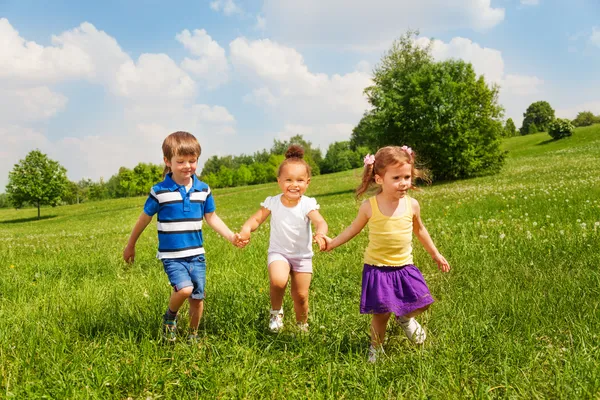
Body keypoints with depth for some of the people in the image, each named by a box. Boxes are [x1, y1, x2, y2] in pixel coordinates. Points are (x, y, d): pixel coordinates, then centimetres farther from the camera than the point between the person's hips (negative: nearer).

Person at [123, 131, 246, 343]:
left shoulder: (203, 190, 0)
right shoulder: (160, 191, -9)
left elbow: (211, 217, 12)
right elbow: (144, 218, 2)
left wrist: (232, 237, 0)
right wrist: (130, 245, 11)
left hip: (196, 254, 4)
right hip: (172, 255, -4)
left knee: (197, 298, 8)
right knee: (184, 289, -24)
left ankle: (193, 335, 33)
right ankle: (170, 316, 8)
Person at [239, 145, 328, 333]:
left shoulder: (307, 204, -15)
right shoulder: (272, 202, -9)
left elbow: (320, 222, -28)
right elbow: (257, 218, -8)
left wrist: (320, 234, -52)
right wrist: (246, 229, -30)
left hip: (303, 255, 1)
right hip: (278, 253, 0)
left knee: (301, 295, 4)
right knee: (278, 281, -29)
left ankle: (302, 325, 34)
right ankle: (276, 310, 2)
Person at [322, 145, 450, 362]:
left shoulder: (412, 205, -5)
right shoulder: (369, 206, -14)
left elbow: (420, 230, 13)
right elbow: (354, 228, 4)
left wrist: (435, 254, 19)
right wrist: (332, 243, -1)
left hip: (405, 267, 3)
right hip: (377, 269, -3)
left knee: (421, 303, -2)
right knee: (381, 313, 0)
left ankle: (405, 318, 34)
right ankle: (376, 348, 28)